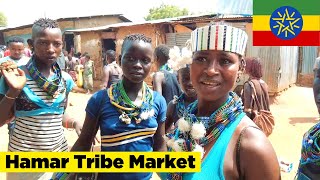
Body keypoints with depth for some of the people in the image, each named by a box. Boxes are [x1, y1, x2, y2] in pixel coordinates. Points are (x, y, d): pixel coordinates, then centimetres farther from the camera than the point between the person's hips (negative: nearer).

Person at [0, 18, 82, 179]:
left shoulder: (65, 79, -1)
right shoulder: (15, 76, -11)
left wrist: (75, 123, -9)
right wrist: (13, 91, -20)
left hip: (59, 152, 3)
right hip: (23, 158, -3)